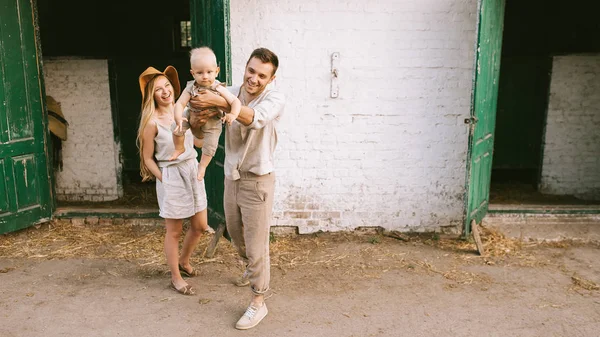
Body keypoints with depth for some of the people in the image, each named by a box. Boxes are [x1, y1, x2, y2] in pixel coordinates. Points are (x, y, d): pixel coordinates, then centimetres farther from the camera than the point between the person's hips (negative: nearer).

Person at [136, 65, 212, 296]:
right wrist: (164, 179, -11)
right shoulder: (152, 122, -13)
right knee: (174, 231, 6)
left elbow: (200, 141, 9)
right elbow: (147, 158, -7)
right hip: (171, 176, -6)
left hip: (193, 171, 6)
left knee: (200, 226, 15)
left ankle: (184, 262, 40)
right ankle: (176, 278, 23)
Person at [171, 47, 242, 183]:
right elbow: (180, 103, -24)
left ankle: (202, 166, 20)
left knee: (210, 146, -9)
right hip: (193, 117, 2)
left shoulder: (218, 88, -26)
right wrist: (179, 119, -41)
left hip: (211, 122, -2)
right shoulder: (191, 88, -21)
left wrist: (233, 114, -48)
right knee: (177, 129, -15)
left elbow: (235, 101, -28)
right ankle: (179, 148, 16)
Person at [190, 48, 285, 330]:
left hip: (257, 181, -6)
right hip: (232, 177, 6)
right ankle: (252, 268, 53)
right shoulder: (230, 93, -2)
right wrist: (203, 117, -29)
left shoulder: (275, 98, -15)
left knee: (256, 244, 0)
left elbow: (256, 118, -37)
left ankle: (258, 303, 16)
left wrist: (220, 103, -46)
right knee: (235, 233, 24)